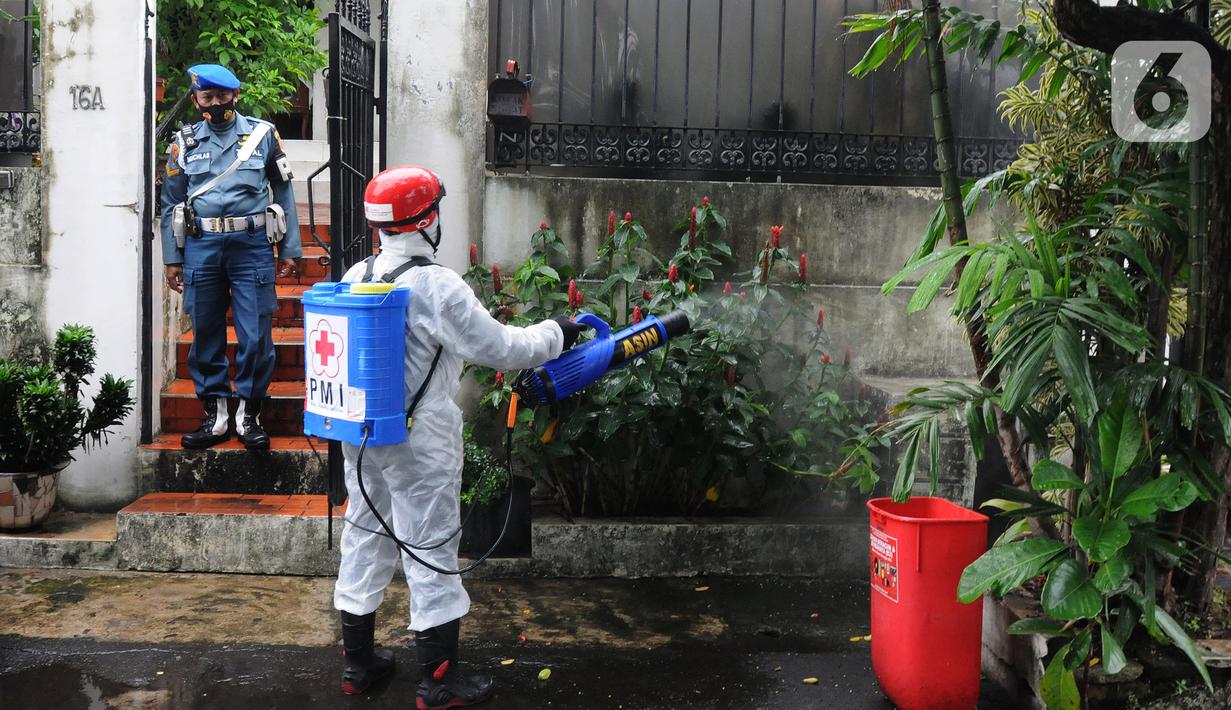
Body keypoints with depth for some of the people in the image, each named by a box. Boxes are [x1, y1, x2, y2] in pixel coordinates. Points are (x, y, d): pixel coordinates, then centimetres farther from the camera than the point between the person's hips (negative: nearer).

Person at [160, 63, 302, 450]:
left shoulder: (263, 134, 7)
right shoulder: (185, 143, 11)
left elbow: (283, 191, 8)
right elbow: (170, 204, 14)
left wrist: (289, 250, 4)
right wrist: (172, 259, 9)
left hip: (252, 245, -2)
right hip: (201, 247, 2)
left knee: (256, 335, -3)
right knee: (205, 334, 6)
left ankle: (249, 415, 11)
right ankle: (214, 415, 18)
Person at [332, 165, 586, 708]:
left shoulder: (355, 278, 3)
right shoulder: (437, 286, -20)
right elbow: (501, 348, -17)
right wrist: (556, 334, -1)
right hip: (419, 444, -7)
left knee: (365, 537, 17)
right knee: (430, 548, 3)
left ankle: (358, 663, 31)